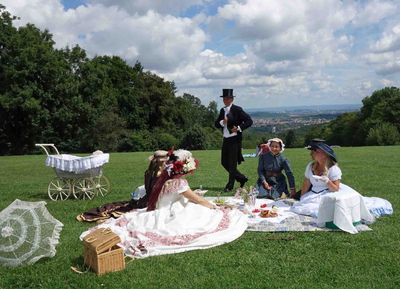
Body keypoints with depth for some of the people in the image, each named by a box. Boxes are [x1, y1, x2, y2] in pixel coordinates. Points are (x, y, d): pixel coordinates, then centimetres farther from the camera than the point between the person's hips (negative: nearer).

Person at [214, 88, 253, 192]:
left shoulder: (237, 109, -8)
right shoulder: (222, 110, 11)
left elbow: (249, 121, -11)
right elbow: (216, 124, 10)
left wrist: (239, 128, -20)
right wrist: (222, 122, -10)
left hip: (235, 140, -7)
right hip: (226, 140, 8)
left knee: (232, 164, -2)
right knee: (224, 162, 12)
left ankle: (230, 186, 11)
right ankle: (242, 178, 28)